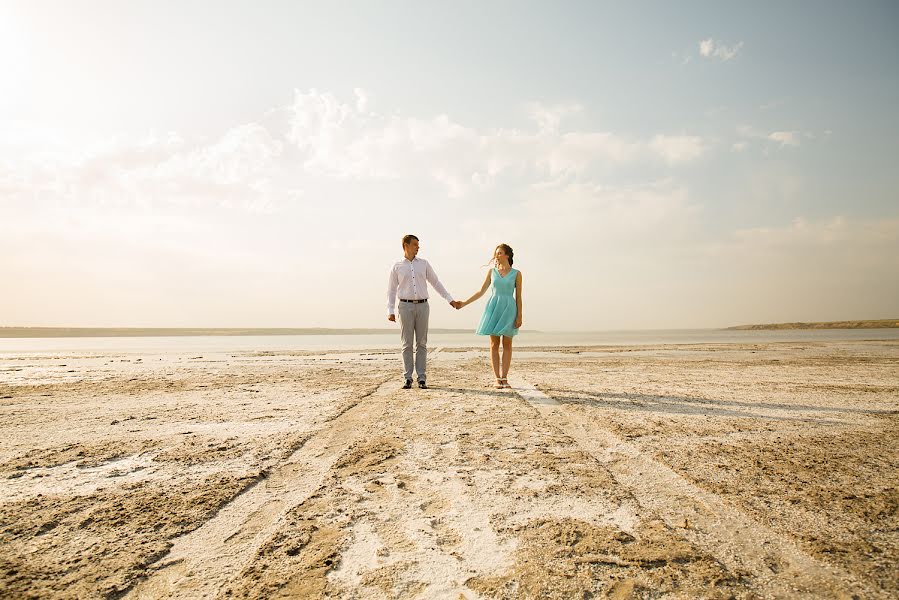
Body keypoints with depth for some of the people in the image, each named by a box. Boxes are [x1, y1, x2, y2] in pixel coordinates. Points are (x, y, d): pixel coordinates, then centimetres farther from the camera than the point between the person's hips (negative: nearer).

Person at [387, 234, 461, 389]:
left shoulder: (424, 264, 9)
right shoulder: (396, 266, 4)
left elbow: (436, 283, 11)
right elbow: (391, 290, 5)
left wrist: (450, 299, 7)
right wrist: (390, 311, -4)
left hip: (422, 306, 2)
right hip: (405, 306, -1)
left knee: (421, 343, 1)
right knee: (407, 343, 0)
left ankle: (421, 378, 5)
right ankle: (407, 378, 5)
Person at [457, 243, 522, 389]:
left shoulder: (516, 274, 3)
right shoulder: (492, 271, 9)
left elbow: (518, 297, 3)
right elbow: (481, 291, 11)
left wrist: (519, 316, -4)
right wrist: (464, 303, 6)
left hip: (509, 309, -1)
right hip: (494, 307, 2)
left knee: (507, 344, 0)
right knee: (494, 344, -1)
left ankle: (504, 378, 6)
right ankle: (498, 379, 4)